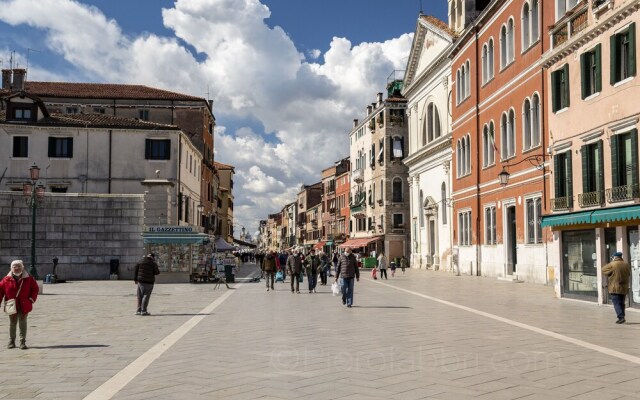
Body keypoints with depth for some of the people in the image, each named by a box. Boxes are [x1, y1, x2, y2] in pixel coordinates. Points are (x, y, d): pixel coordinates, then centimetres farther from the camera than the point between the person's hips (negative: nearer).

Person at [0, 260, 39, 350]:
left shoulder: (28, 278, -2)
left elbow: (35, 289, 4)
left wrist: (31, 299, -5)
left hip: (24, 305, -1)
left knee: (23, 323, 0)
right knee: (12, 323, 11)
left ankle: (23, 342, 6)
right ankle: (11, 341, 24)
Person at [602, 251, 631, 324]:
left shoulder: (612, 265, -14)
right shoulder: (626, 264, 4)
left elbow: (603, 270, -2)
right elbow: (629, 273, 19)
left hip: (615, 288, -6)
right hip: (624, 288, 6)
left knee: (616, 303, -4)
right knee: (622, 303, 16)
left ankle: (621, 317, -13)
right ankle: (622, 317, 19)